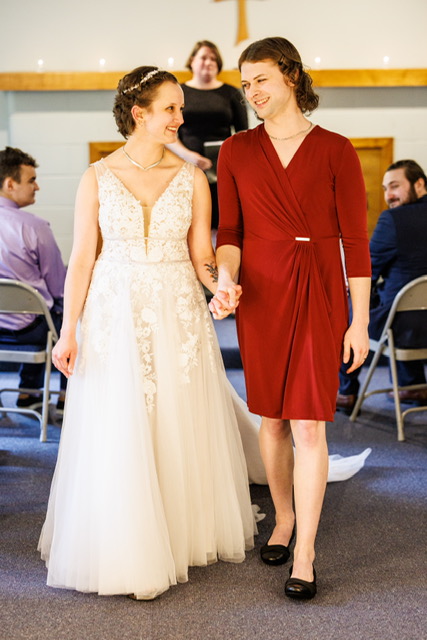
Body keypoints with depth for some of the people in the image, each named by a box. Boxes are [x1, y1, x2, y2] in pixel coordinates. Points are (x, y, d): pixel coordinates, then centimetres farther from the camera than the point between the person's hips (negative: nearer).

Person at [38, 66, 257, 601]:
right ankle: (125, 551, 18)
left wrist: (220, 285, -18)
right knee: (116, 436, 2)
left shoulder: (191, 178, 3)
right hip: (115, 314, -1)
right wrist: (69, 330, -5)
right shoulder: (97, 178, 0)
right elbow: (81, 258, -1)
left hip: (178, 315, 2)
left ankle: (184, 534, 27)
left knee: (180, 429, 8)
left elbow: (200, 255, 4)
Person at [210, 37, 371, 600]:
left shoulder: (335, 151, -2)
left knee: (309, 426, -5)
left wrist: (359, 322, -5)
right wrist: (226, 278, -15)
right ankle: (283, 519, 33)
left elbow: (355, 239, -3)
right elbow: (229, 232, 6)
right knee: (272, 418, 11)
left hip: (319, 294, -2)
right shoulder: (237, 151, 6)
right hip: (261, 293, 3)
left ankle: (304, 556, 5)